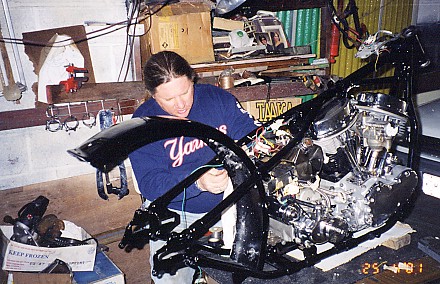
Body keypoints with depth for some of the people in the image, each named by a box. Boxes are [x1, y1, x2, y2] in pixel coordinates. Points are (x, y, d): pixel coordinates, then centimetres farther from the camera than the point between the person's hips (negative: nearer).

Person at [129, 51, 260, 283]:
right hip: (173, 210, -2)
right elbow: (150, 183, -18)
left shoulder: (217, 98, -3)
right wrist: (197, 181, -36)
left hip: (228, 203, 3)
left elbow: (250, 130, 1)